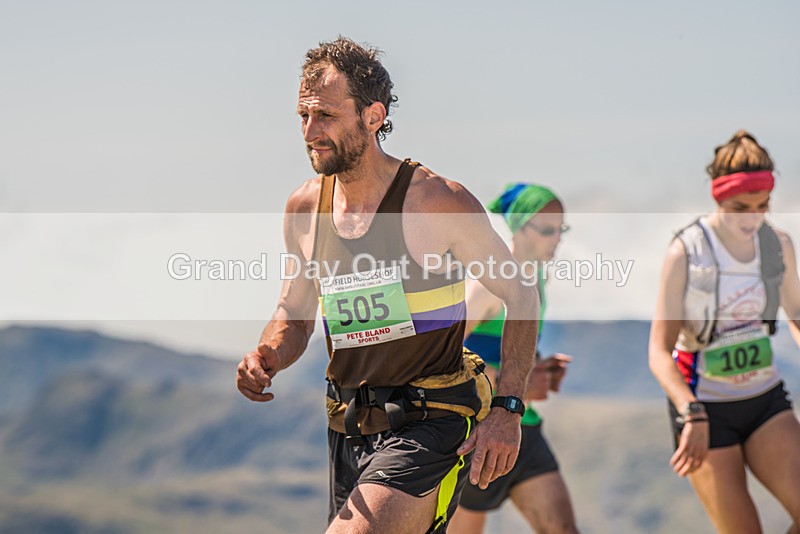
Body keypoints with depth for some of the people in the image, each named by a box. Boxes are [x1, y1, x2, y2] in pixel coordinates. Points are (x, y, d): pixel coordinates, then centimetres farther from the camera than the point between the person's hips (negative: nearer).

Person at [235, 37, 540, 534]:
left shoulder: (439, 203, -12)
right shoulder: (304, 208, 4)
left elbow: (521, 295, -3)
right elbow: (294, 312, 18)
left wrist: (507, 410, -11)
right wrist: (267, 359, -5)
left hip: (427, 425, -6)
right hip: (349, 431, 7)